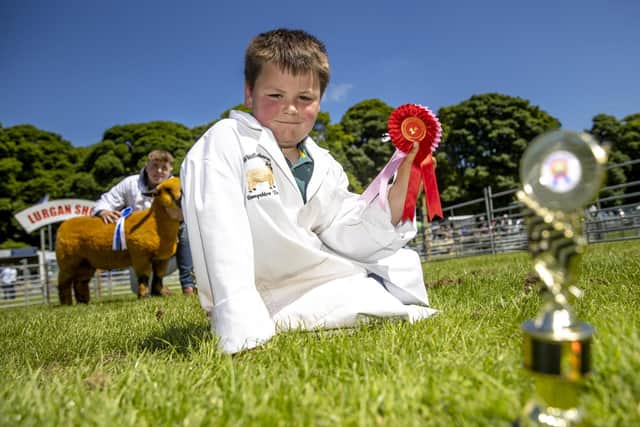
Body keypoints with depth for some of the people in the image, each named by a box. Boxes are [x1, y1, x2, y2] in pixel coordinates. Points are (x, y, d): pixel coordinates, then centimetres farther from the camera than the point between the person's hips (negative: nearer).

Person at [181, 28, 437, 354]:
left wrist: (403, 181, -12)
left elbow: (348, 239, -2)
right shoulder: (227, 141, -13)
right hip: (253, 291, -7)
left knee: (404, 263, 11)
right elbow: (219, 225, -27)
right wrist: (241, 326, -38)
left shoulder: (324, 167, 6)